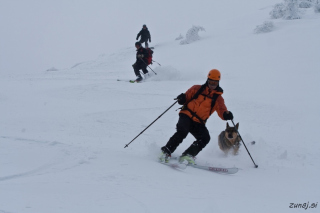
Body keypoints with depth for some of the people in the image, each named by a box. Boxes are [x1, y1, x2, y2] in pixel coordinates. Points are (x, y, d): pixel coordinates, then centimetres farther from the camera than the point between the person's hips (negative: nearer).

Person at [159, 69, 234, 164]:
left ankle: (188, 155, -21)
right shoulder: (197, 89, 11)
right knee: (182, 132, -29)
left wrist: (226, 114, -24)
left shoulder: (218, 98, 13)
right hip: (187, 116, -2)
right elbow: (186, 98, 13)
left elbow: (222, 111, 0)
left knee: (205, 138, -23)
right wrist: (182, 99, -12)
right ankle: (166, 152, -24)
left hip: (198, 123, 2)